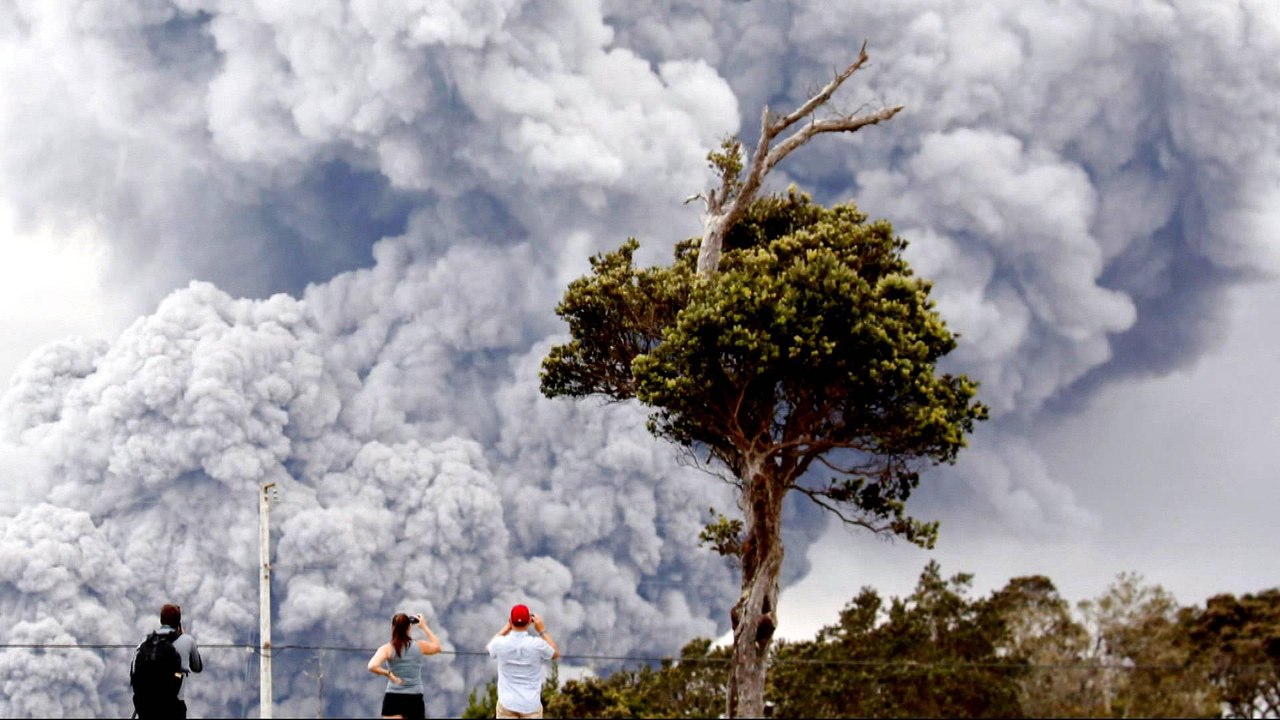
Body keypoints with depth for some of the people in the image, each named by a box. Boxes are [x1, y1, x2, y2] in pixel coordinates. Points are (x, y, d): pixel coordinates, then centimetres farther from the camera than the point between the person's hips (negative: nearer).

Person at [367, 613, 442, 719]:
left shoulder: (387, 649, -4)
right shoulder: (419, 646, 2)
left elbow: (372, 667, -21)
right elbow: (437, 646, 25)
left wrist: (389, 674, -8)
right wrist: (424, 627, 29)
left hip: (393, 699, -2)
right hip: (415, 699, 2)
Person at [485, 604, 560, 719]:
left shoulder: (501, 643, -9)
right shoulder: (537, 644, -13)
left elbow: (489, 648, 18)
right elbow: (555, 654, 10)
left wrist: (506, 628, 19)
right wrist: (542, 631, 12)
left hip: (507, 704, 1)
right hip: (531, 704, -1)